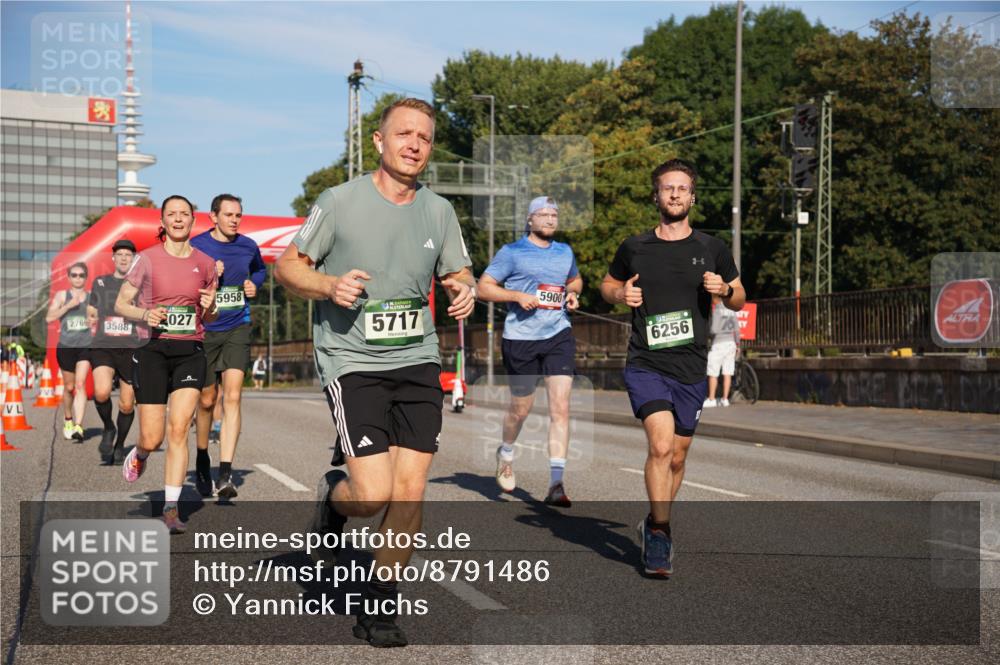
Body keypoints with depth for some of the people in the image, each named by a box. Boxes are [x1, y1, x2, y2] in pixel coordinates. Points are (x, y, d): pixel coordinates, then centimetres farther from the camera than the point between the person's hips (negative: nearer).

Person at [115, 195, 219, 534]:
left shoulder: (205, 263, 7)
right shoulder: (147, 259, -1)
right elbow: (121, 304, 5)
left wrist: (210, 308, -7)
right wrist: (144, 315, -15)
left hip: (190, 352, 1)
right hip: (153, 350, -1)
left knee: (179, 429, -11)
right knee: (152, 439, -3)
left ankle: (171, 509, -6)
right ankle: (138, 454, 36)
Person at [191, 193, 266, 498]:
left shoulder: (248, 246, 5)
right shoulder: (196, 246, -5)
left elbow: (260, 269, 26)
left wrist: (255, 284, 5)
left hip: (238, 328, 1)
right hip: (204, 330, -1)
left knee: (232, 397, -13)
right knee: (207, 401, 9)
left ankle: (225, 473, -16)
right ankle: (202, 460, 35)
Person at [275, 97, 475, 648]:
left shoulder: (438, 211, 8)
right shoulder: (340, 201, -4)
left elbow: (459, 274, 19)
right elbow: (286, 266, 2)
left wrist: (465, 292, -5)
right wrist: (329, 284, -18)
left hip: (418, 361, 4)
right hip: (351, 361, -4)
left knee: (409, 491, 0)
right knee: (374, 493, -14)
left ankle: (378, 608, 18)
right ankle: (332, 495, 24)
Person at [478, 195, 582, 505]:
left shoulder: (565, 252, 14)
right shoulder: (511, 252, -1)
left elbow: (575, 279, 32)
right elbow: (483, 287, -3)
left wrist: (573, 293, 9)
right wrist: (518, 296, -16)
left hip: (559, 336, 3)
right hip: (520, 338, -3)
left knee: (560, 407, -10)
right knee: (521, 408, 10)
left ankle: (556, 484, -9)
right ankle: (506, 454, 42)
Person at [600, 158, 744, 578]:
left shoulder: (712, 249, 5)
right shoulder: (634, 248, 4)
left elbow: (739, 300, 15)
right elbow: (608, 284, 20)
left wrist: (724, 289, -8)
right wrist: (620, 295, -2)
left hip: (691, 369, 2)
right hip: (645, 365, -2)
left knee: (676, 458, 12)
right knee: (661, 445, -21)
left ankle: (654, 527, 33)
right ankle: (660, 533, -10)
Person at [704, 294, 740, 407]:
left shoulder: (716, 311, -12)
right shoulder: (731, 311, 8)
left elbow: (714, 329, -19)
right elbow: (737, 329, 10)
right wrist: (737, 344, 18)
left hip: (718, 343, -7)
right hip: (730, 342, 7)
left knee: (713, 373, 0)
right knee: (727, 373, 7)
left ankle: (711, 399, 2)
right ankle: (725, 399, 8)